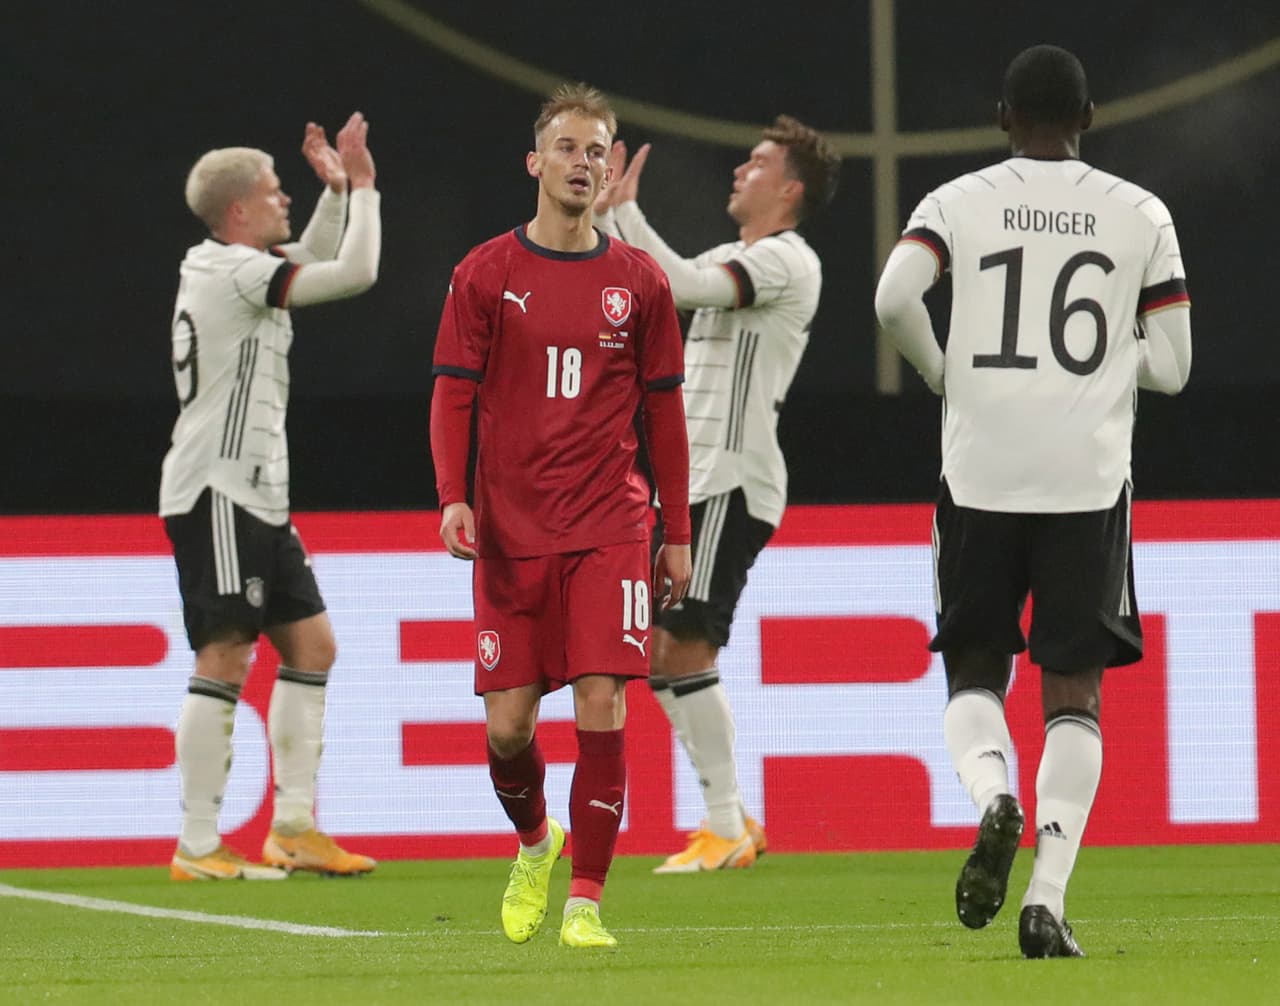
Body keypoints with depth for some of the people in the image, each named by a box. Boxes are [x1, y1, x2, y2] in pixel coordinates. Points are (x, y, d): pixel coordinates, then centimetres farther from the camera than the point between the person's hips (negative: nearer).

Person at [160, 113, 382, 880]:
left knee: (311, 645, 10)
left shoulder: (240, 270, 16)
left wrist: (336, 190, 24)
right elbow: (355, 273, -18)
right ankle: (198, 847, -9)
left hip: (257, 500, 11)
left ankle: (295, 826, 12)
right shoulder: (234, 271, -14)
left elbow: (311, 268, 35)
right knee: (226, 660, -11)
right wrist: (362, 187, -5)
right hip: (216, 494, -11)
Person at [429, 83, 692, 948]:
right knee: (508, 724, 0)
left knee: (601, 706, -12)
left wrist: (678, 534, 9)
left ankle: (586, 900, -6)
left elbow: (665, 412, 11)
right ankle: (535, 844, 30)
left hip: (610, 529, 0)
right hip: (511, 534, 0)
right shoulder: (486, 275, 3)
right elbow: (453, 396, 3)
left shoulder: (639, 283, 6)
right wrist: (453, 498, -11)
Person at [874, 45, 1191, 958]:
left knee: (975, 670, 13)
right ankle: (1048, 898, -10)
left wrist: (944, 374, 5)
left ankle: (992, 795, -19)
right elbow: (1170, 366, 4)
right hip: (1090, 480, 0)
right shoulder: (1140, 215, 6)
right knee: (1074, 693, 3)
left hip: (980, 472, 0)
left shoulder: (958, 204, 3)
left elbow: (894, 298, -13)